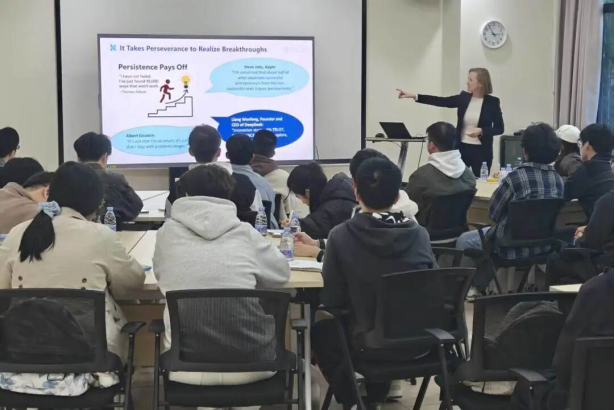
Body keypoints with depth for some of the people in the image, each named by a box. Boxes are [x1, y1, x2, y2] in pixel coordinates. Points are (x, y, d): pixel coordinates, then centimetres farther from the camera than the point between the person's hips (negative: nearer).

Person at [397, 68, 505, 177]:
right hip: (462, 148, 3)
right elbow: (441, 101, -2)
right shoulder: (464, 98, 3)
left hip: (481, 151, -3)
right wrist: (414, 96, -9)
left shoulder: (492, 102, -6)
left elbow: (500, 128, -4)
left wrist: (481, 131, -21)